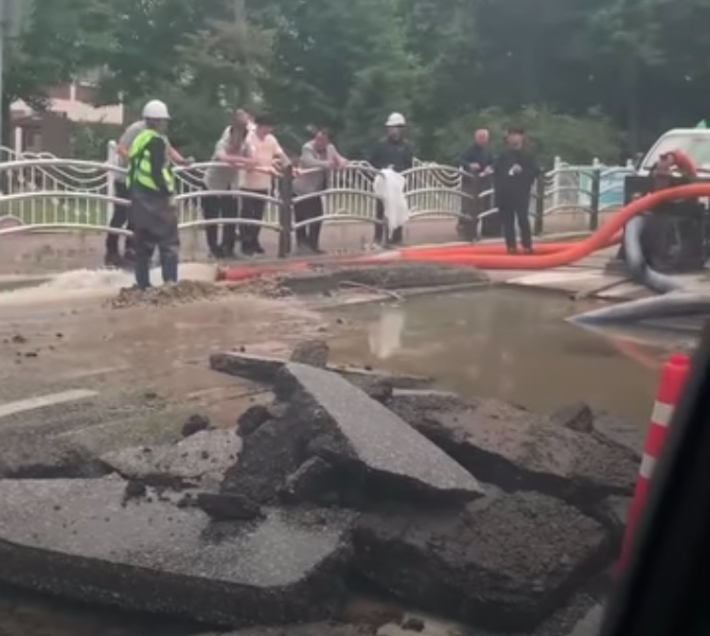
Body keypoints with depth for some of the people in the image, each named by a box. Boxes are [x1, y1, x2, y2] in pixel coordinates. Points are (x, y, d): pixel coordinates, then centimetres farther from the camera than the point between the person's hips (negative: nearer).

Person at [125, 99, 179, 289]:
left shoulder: (138, 140, 16)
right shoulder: (157, 141, -11)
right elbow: (158, 171, -19)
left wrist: (135, 194, 21)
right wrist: (169, 191, -11)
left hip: (138, 197, 9)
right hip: (155, 198, -9)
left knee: (143, 244, 12)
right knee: (169, 242, -4)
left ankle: (143, 285, 13)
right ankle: (170, 282, -9)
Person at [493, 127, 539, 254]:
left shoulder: (527, 154, 2)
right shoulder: (503, 154, 11)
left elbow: (536, 172, -3)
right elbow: (496, 170, 15)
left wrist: (522, 171, -17)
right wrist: (497, 184, 1)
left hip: (521, 193, -3)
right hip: (505, 193, 3)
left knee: (523, 219, -7)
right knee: (507, 221, 5)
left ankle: (527, 246, 0)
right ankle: (511, 246, 12)